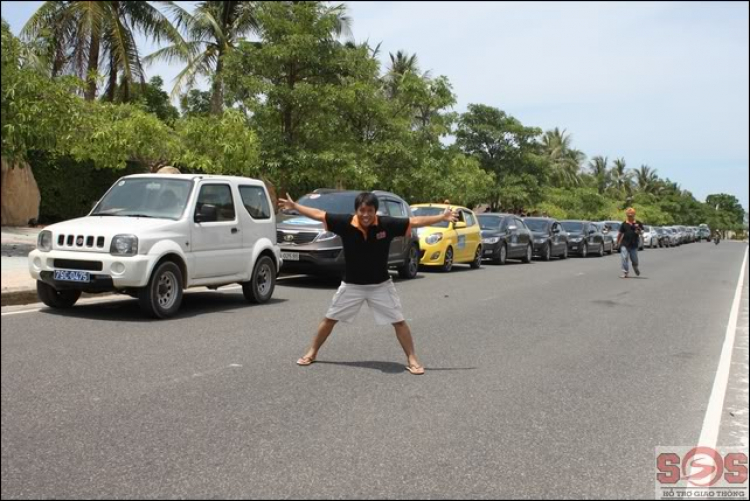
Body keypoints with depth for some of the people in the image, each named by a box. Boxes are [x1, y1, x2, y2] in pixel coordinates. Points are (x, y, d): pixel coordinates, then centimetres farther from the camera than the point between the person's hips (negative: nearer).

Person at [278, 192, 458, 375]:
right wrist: (294, 206, -4)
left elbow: (415, 221, -13)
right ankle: (312, 353, 28)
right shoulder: (345, 223, -18)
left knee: (399, 321, 0)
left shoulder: (387, 224, -19)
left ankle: (412, 359, 13)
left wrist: (443, 217, -16)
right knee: (330, 319, 10)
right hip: (352, 285, 1)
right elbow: (319, 214, -7)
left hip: (381, 285, -1)